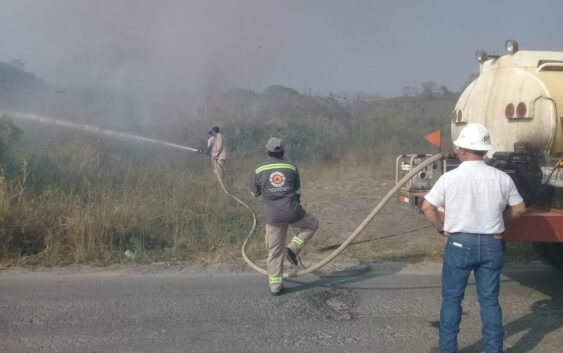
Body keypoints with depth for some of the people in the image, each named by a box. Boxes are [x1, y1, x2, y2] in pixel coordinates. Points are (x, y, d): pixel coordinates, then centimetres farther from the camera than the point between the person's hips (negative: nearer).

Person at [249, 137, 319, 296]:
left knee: (274, 251, 12)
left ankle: (275, 285, 15)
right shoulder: (291, 168, 4)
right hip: (292, 213, -1)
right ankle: (293, 248, 9)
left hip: (273, 216, 1)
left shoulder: (259, 170, 0)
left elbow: (254, 193, 13)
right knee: (312, 224, 27)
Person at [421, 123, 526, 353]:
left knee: (451, 299, 10)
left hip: (459, 244, -2)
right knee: (490, 301, 12)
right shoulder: (502, 178, -2)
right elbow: (519, 209, 8)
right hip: (491, 245, 2)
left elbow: (427, 208, -6)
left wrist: (441, 228, 8)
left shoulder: (450, 178, -9)